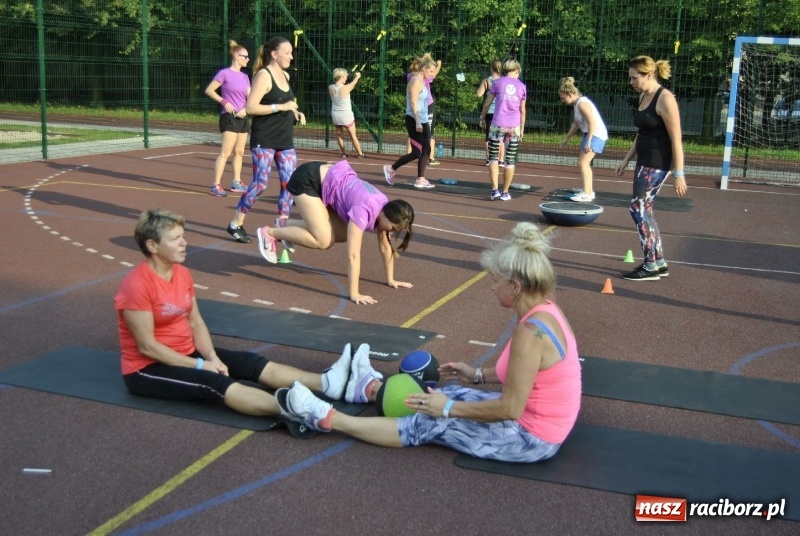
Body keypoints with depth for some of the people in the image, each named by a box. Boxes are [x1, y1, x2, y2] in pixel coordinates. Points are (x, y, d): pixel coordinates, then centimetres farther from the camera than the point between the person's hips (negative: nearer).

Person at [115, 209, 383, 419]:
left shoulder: (182, 274, 3)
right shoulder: (136, 285, -22)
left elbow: (196, 322, 6)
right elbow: (147, 346, -22)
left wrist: (212, 357, -12)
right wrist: (200, 365, -20)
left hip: (187, 353, 8)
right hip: (147, 368, -8)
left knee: (253, 363, -11)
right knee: (214, 383, -33)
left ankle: (334, 384, -28)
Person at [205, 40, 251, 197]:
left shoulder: (245, 77, 12)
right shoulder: (225, 73, -7)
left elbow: (250, 97, 12)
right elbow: (209, 90, -6)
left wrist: (245, 109, -7)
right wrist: (224, 102, -15)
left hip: (243, 117, 7)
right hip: (229, 117, -7)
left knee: (239, 152, 11)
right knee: (225, 152, -12)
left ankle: (236, 183, 21)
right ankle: (216, 185, -10)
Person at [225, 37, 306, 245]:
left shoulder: (285, 75, 13)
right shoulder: (263, 75, -11)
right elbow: (250, 107, -20)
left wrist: (294, 112, 9)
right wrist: (281, 107, -22)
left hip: (285, 141, 8)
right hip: (264, 141, -8)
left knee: (289, 183, 1)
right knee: (260, 184, -6)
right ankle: (236, 224, 10)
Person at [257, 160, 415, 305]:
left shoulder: (385, 208, -7)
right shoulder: (364, 210, -31)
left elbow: (385, 246, 4)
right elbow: (353, 254, -34)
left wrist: (390, 279, 7)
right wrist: (354, 294, -35)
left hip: (325, 178, 9)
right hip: (308, 179, -9)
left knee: (343, 235, 5)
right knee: (323, 240, -17)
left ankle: (287, 225, 19)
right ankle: (270, 232, 0)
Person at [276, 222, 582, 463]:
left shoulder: (530, 331, -30)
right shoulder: (545, 310, 0)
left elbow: (510, 409, -26)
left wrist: (449, 409, -16)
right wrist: (478, 375, 17)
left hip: (532, 438, -8)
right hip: (540, 423, 8)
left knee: (429, 424, -2)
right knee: (451, 393, 21)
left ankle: (326, 419, 8)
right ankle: (372, 389, 43)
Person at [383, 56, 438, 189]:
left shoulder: (421, 81, 17)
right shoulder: (415, 80, -13)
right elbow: (413, 103, -19)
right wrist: (417, 122, -23)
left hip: (423, 121, 10)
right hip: (414, 121, -10)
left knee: (426, 150, 6)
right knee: (416, 152, -7)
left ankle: (420, 180, 10)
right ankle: (391, 168, 7)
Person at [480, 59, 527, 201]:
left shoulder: (498, 82, 5)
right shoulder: (521, 86, 9)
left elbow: (487, 104, 6)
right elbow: (522, 110, 11)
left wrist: (482, 118, 19)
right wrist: (522, 128, 17)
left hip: (498, 125, -1)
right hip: (514, 127, 1)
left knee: (493, 157, 6)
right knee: (510, 160, 7)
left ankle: (495, 189, -7)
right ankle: (505, 193, 11)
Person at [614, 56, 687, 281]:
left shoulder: (665, 99, -15)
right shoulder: (643, 96, 12)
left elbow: (676, 139, -17)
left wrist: (679, 174, -19)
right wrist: (626, 160, 22)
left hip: (658, 164, -9)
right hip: (644, 161, 10)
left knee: (638, 208, -10)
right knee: (644, 210, 11)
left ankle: (651, 266, -2)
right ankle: (659, 263, 20)